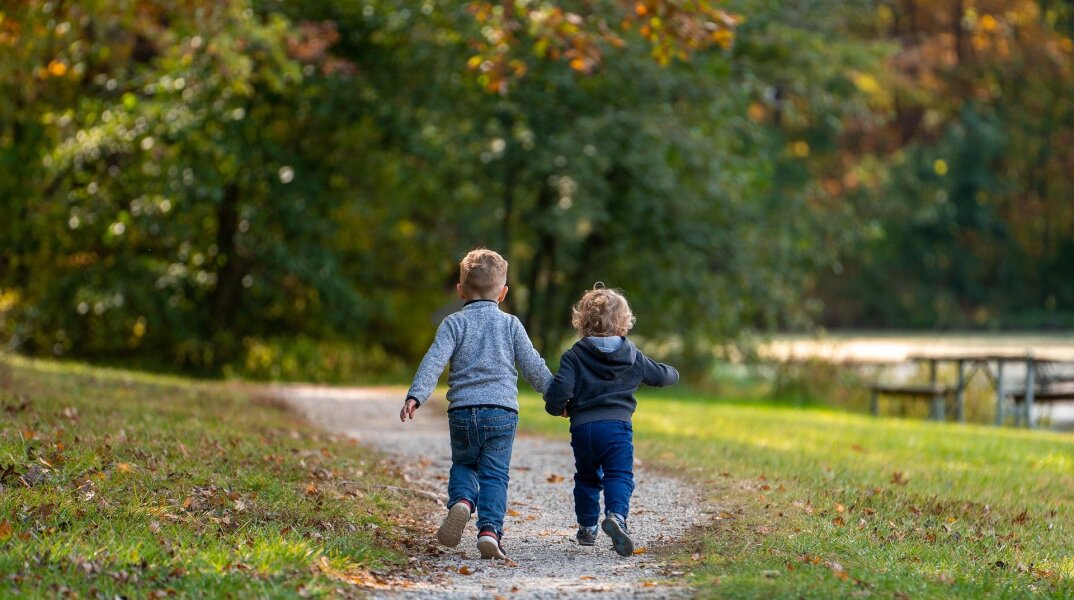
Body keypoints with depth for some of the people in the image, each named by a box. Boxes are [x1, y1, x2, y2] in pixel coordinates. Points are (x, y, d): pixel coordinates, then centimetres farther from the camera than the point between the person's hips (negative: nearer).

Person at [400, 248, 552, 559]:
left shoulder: (454, 323, 5)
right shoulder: (510, 324, 9)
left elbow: (434, 361, -8)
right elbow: (533, 366, 10)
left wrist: (415, 396, -15)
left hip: (462, 411, 0)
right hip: (502, 411, 0)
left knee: (463, 464, 19)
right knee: (494, 475, 2)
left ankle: (461, 502, -10)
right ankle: (489, 529, -15)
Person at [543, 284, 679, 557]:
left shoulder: (574, 356, 0)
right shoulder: (632, 357, 8)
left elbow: (559, 389, -11)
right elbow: (662, 375, 22)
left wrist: (557, 408, 11)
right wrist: (673, 373, 46)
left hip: (582, 427, 1)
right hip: (617, 425, -1)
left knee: (586, 478, 20)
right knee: (619, 476, -6)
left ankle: (587, 527, 26)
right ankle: (616, 515, -33)